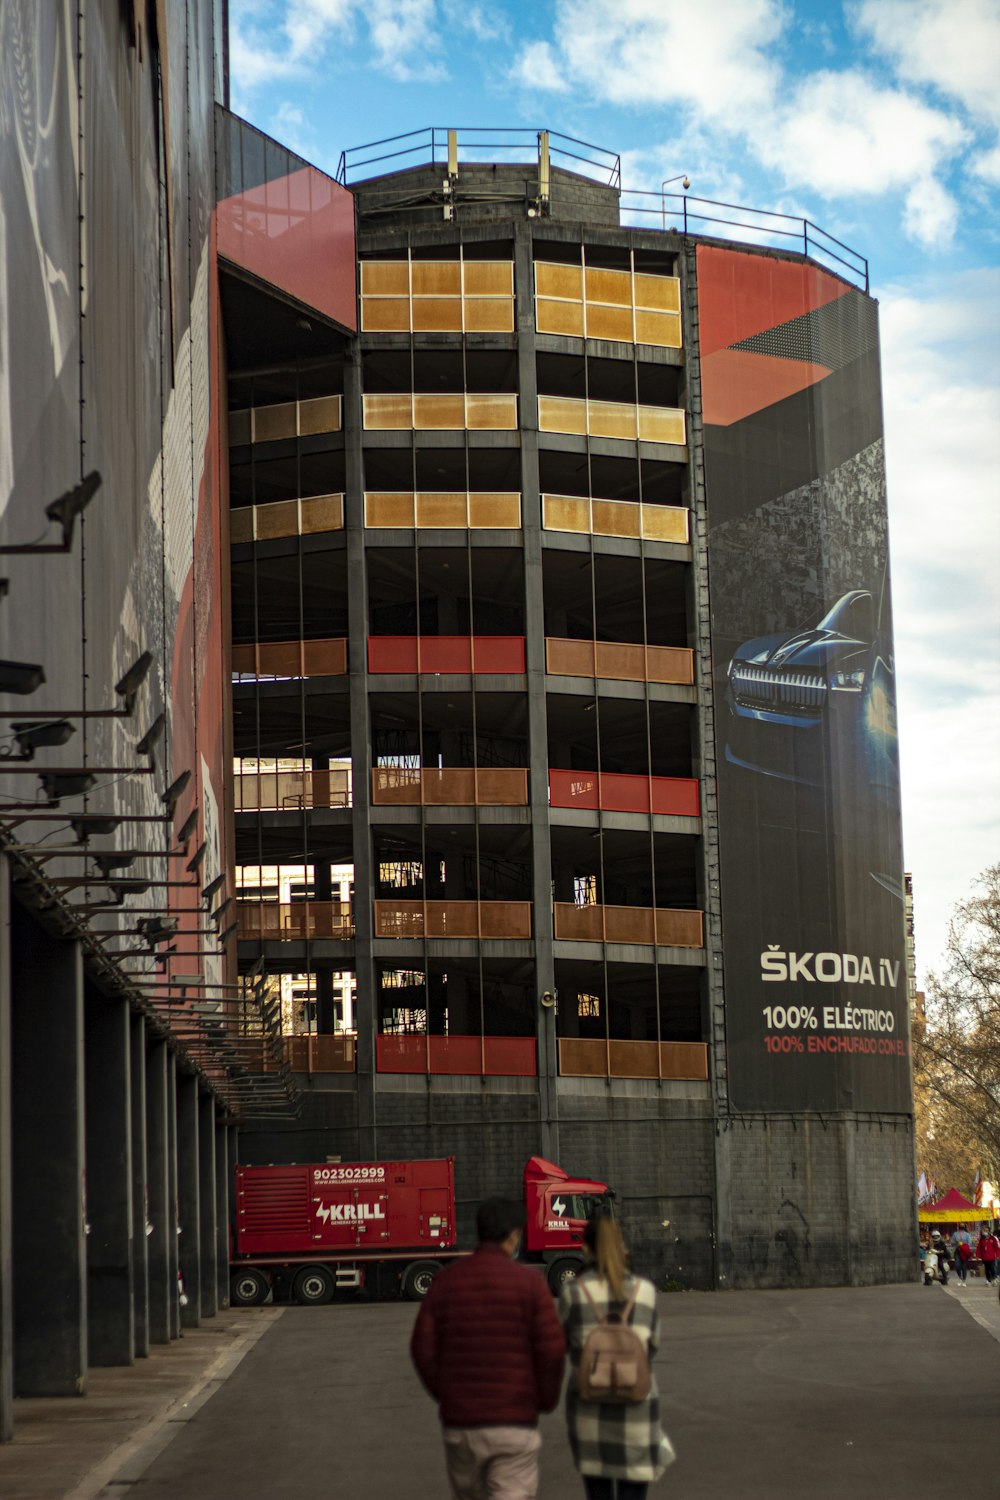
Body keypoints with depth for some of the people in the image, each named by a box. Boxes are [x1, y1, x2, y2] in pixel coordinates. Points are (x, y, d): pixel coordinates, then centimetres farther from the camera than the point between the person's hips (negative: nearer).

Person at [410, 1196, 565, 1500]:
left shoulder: (445, 1281, 3)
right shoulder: (528, 1281, -6)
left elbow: (423, 1349, -1)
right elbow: (552, 1349, -11)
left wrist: (445, 1396, 14)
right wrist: (547, 1400, 6)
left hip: (459, 1421, 4)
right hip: (514, 1421, -4)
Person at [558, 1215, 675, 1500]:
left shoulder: (574, 1291, -6)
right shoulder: (645, 1290, -3)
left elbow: (562, 1343, 4)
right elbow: (652, 1344, 6)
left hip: (589, 1409, 0)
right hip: (636, 1407, 0)